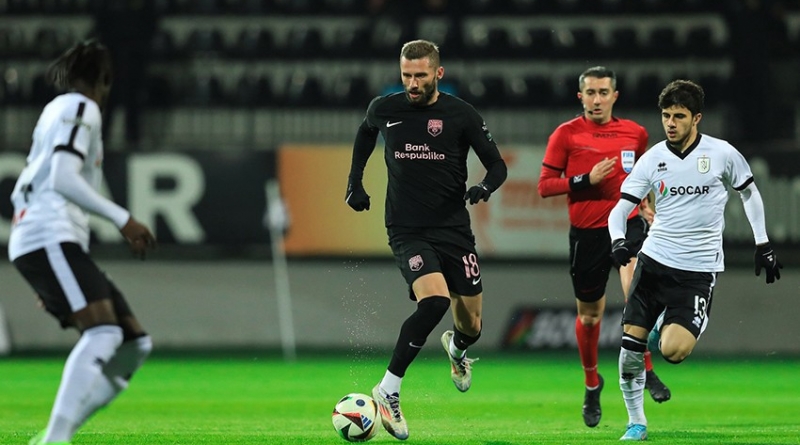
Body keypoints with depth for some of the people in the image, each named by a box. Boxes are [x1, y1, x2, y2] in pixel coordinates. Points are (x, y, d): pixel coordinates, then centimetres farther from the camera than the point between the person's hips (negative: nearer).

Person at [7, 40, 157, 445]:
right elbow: (63, 178, -14)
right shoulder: (80, 108, 0)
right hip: (50, 239, -9)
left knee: (135, 344, 1)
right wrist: (123, 219, -13)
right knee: (103, 333, -27)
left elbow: (20, 192, 31)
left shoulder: (55, 110, 28)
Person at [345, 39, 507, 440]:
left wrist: (485, 187, -21)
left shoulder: (461, 115, -5)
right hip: (407, 230, -2)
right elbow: (365, 133, 24)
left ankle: (456, 347, 48)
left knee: (471, 327, 7)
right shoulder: (384, 109, 0)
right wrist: (355, 181, 18)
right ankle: (388, 390, -21)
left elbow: (497, 165, 0)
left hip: (454, 229, 2)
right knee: (435, 299, -29)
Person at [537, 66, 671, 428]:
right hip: (586, 231, 0)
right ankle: (591, 382, 36)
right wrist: (586, 180, -17)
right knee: (589, 314, 11)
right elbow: (545, 185, -4)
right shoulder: (566, 134, -2)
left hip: (626, 222, 0)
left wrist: (642, 203, 12)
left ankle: (645, 370, -21)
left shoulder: (634, 133, 7)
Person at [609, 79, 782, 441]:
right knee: (630, 345, -4)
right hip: (654, 260, 2)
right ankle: (636, 423, 15)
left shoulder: (722, 154, -4)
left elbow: (749, 193, 12)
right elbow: (621, 208, 0)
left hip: (698, 269, -2)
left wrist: (763, 245, 11)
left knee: (673, 351, -19)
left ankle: (667, 328, 19)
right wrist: (618, 240, -21)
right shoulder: (652, 159, 0)